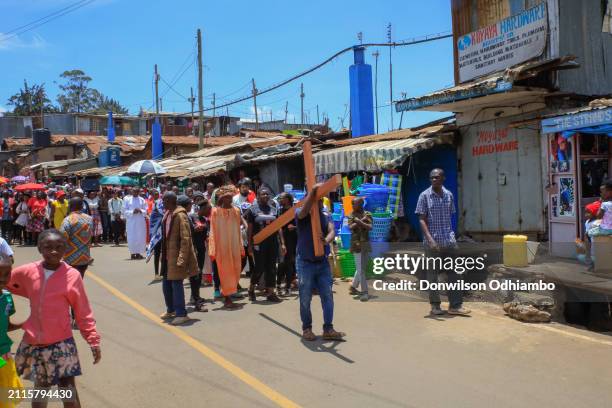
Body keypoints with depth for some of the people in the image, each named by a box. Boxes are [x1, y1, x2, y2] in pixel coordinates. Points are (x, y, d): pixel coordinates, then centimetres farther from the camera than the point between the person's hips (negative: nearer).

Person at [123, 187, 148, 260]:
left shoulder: (142, 200, 9)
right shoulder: (127, 199, 5)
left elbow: (145, 211, 6)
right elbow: (125, 211, 0)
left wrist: (140, 211, -14)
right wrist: (132, 212, -16)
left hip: (140, 221, 2)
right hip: (131, 221, -2)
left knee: (141, 237, 0)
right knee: (131, 238, -2)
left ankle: (138, 252, 8)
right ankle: (132, 253, 7)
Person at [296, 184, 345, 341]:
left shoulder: (325, 216, 6)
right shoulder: (302, 215, -7)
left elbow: (331, 231, -12)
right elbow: (305, 210, -32)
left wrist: (327, 240, -34)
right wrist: (313, 191, -40)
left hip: (323, 262, 4)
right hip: (305, 263, -4)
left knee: (327, 296, 4)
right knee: (305, 299, 4)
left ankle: (328, 329, 12)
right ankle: (306, 329, 20)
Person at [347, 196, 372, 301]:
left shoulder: (367, 214, 3)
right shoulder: (352, 215, 2)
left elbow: (370, 227, -11)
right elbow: (351, 227, -14)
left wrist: (359, 222, -23)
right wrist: (362, 220, -17)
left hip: (366, 244, 3)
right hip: (356, 244, -3)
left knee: (361, 268, 11)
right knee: (360, 269, -6)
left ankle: (353, 287, 27)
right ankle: (364, 292, -4)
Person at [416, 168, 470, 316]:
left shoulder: (449, 195, 8)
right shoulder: (425, 196, -4)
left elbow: (450, 217, 15)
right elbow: (422, 219, -9)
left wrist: (452, 236, 10)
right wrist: (430, 239, -20)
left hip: (449, 241, 4)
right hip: (432, 242, -4)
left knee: (453, 273, 5)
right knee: (433, 274, 6)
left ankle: (455, 305, 12)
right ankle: (435, 305, 17)